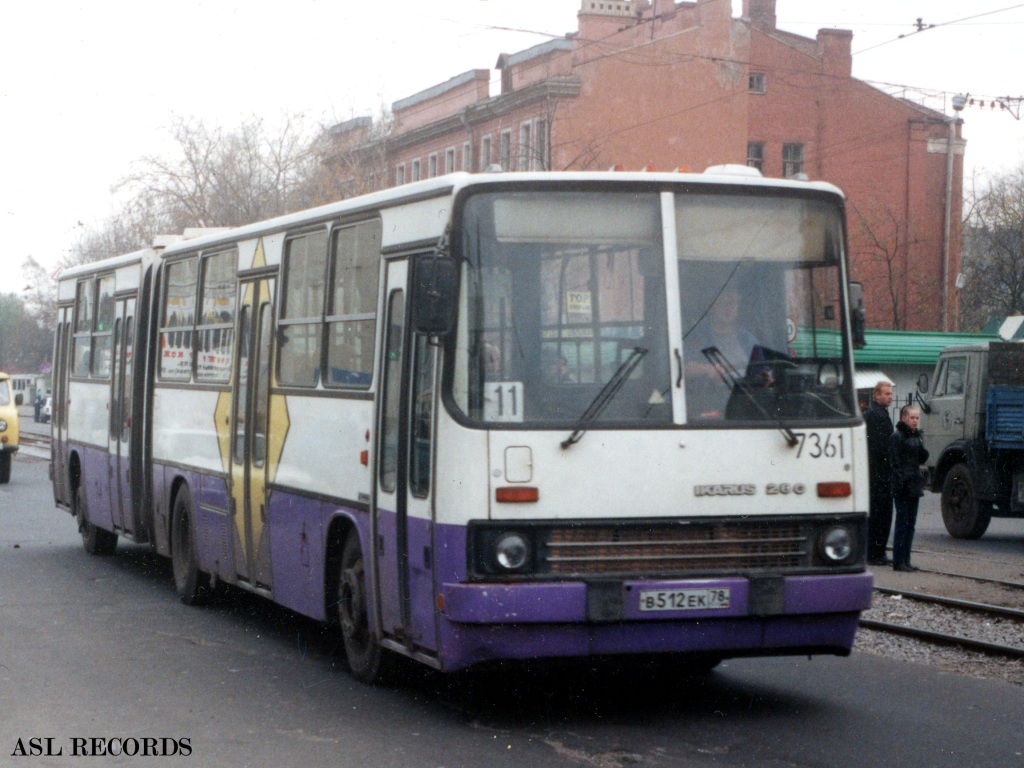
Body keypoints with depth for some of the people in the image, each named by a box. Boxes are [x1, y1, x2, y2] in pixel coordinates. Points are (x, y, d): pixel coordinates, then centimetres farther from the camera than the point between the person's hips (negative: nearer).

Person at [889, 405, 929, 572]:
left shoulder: (916, 436, 15)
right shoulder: (897, 437, -8)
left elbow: (922, 459, 14)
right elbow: (894, 462, -12)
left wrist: (922, 447, -6)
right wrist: (901, 481, -19)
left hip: (914, 485, 8)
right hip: (902, 488, -8)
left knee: (910, 523, 9)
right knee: (902, 522, -7)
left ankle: (905, 560, 14)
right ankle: (899, 561, -6)